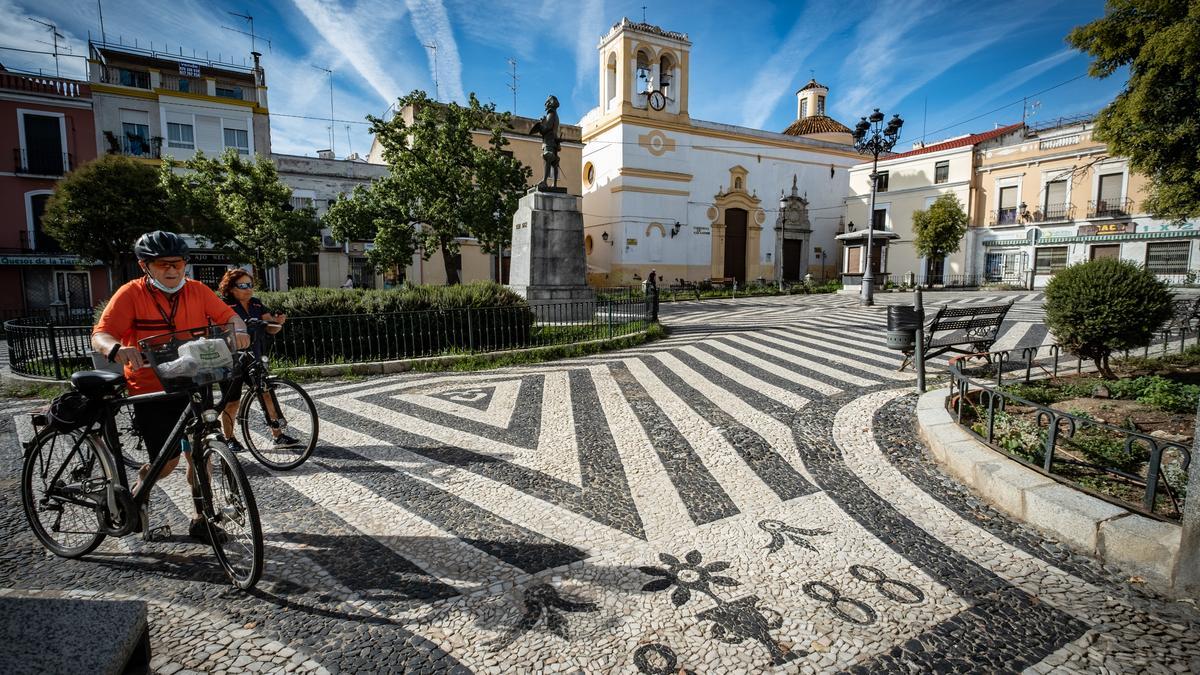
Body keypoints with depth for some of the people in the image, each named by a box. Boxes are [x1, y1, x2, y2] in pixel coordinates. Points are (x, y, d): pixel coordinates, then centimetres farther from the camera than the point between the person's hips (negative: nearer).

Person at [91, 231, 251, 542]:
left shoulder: (197, 290, 0)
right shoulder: (131, 294, -10)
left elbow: (229, 316, -2)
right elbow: (100, 334, -16)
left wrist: (239, 331, -26)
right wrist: (116, 349, -39)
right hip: (150, 391, -3)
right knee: (167, 461, -1)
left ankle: (201, 517, 20)